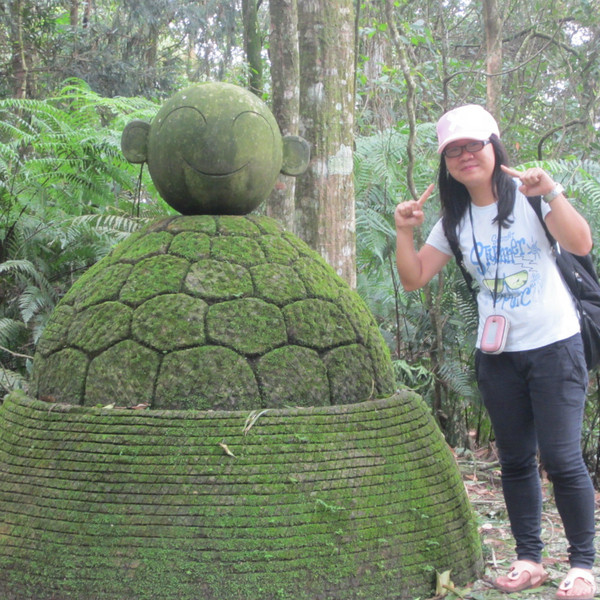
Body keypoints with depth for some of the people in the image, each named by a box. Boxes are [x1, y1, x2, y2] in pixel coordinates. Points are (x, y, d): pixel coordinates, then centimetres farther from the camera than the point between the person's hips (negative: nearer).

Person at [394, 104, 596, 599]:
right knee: (515, 461, 9)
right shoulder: (454, 220, 6)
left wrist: (550, 192, -29)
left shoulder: (528, 197, -6)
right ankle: (529, 559, 19)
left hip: (554, 345, -4)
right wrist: (404, 232, -10)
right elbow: (414, 278, 4)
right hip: (497, 354, 5)